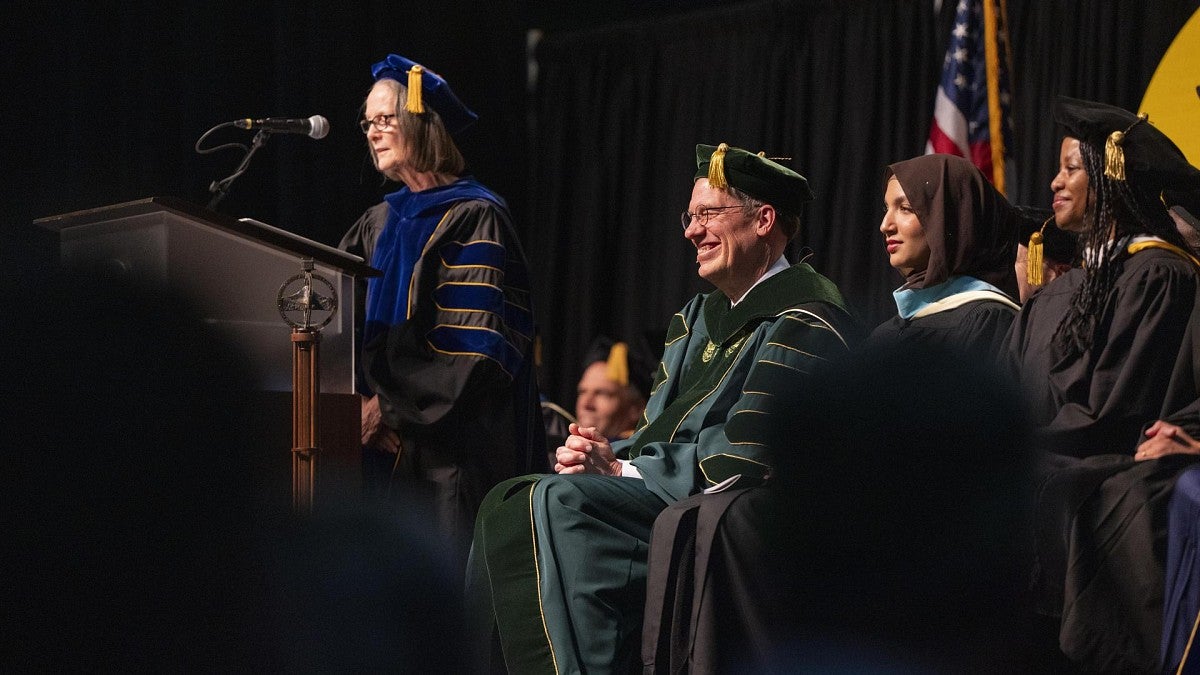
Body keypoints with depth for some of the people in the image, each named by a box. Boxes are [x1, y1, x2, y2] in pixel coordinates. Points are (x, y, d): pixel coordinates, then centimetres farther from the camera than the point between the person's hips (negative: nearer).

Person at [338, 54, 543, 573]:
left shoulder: (473, 219, -5)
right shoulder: (379, 224, 17)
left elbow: (472, 346, -13)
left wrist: (389, 408, -15)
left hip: (448, 450, -7)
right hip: (382, 444, 7)